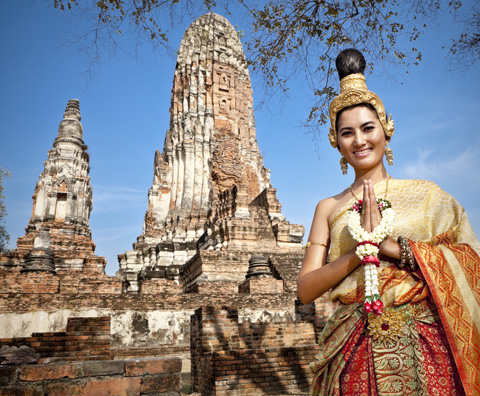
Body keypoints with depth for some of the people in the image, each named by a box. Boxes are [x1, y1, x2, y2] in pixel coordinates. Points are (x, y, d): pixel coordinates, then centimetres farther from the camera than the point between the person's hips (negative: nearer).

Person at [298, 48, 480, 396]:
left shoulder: (426, 194, 4)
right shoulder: (329, 208, 5)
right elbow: (305, 290, -2)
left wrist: (392, 245, -15)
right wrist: (362, 249, -15)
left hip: (427, 351, 0)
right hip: (355, 356, 1)